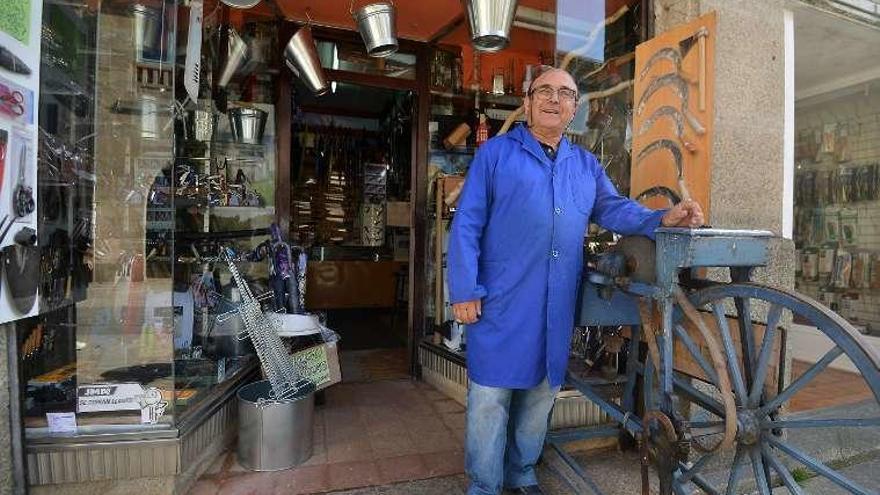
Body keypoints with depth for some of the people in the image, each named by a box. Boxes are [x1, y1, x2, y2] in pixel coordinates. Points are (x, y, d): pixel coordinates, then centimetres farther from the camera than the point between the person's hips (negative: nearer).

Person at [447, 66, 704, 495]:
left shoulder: (586, 165, 17)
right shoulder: (496, 152, 1)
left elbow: (614, 209, 16)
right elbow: (466, 226, -5)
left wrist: (663, 218, -4)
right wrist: (465, 291, -11)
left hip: (557, 306, 5)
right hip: (501, 301, -5)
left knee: (541, 393, 16)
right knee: (491, 396, 2)